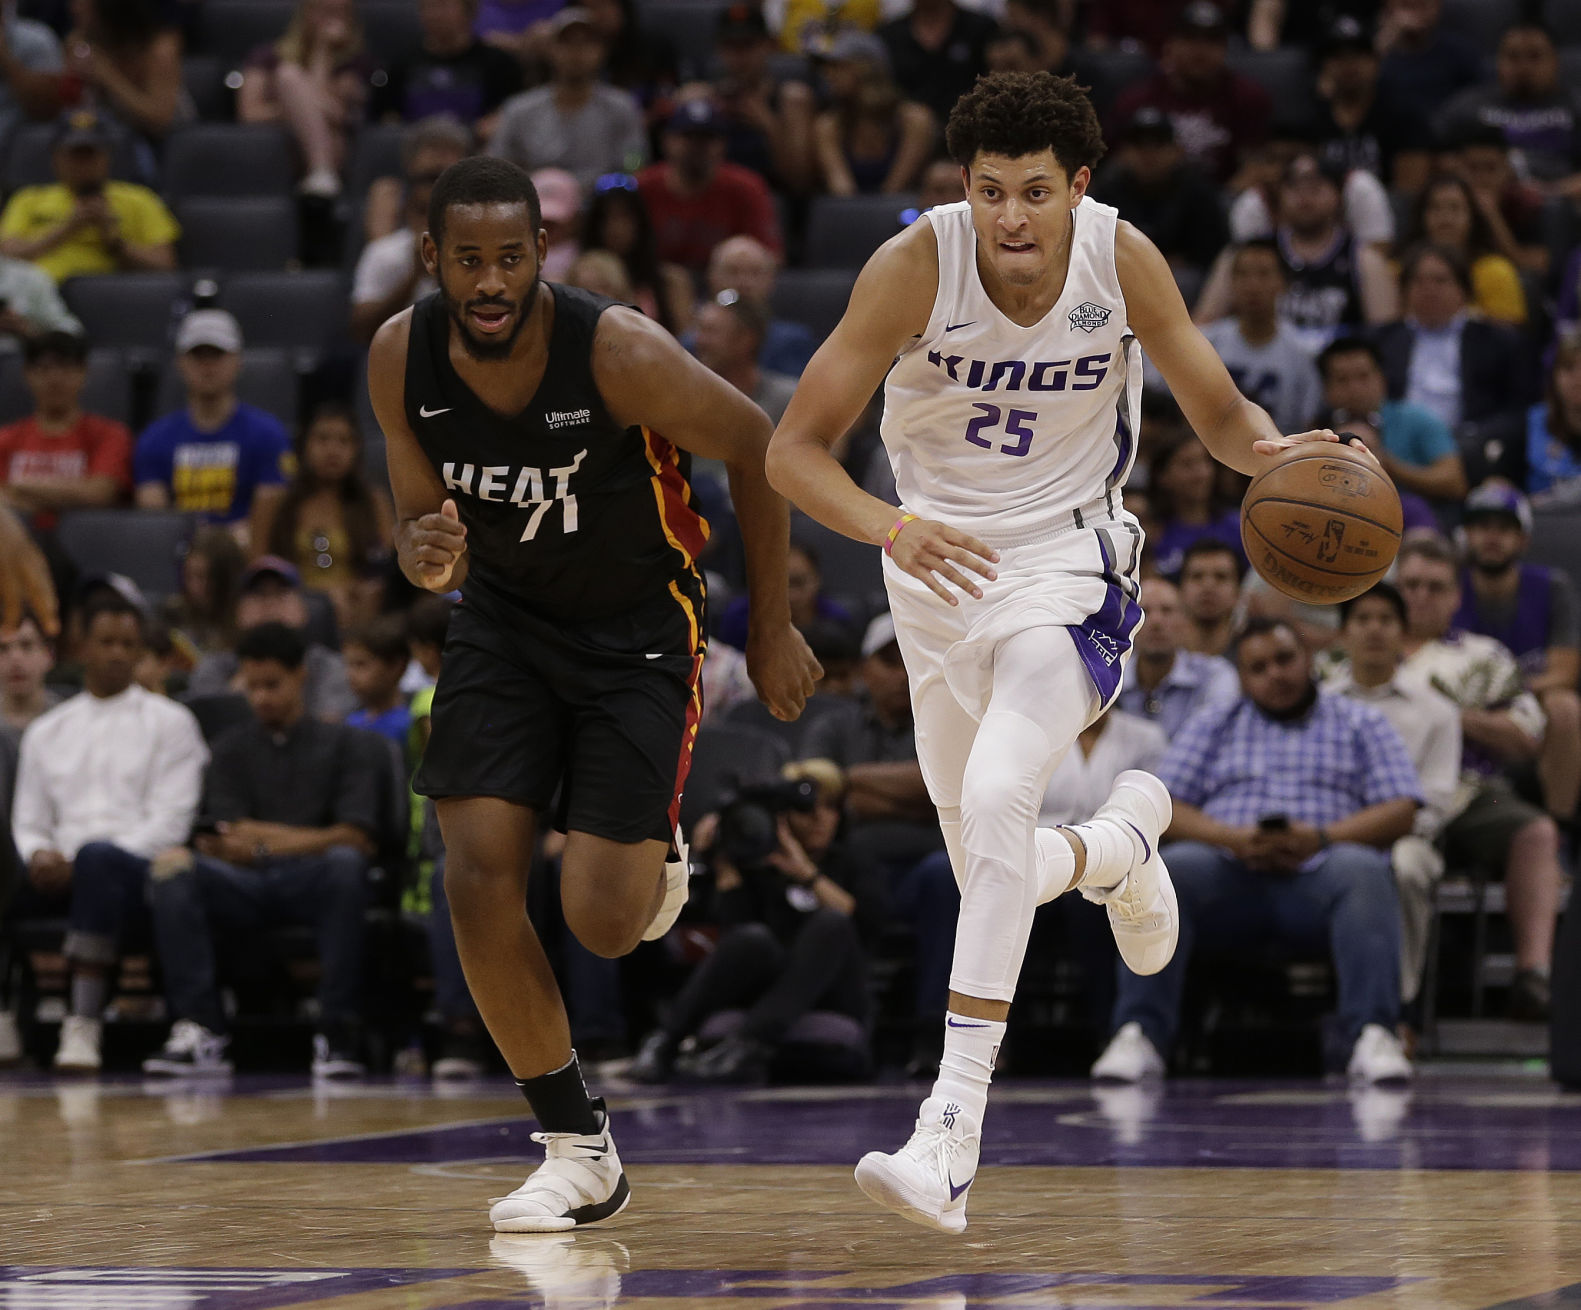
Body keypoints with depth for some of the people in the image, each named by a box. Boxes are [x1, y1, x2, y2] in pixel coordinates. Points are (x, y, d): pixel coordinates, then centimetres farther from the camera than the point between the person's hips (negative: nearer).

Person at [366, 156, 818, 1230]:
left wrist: (773, 631, -6)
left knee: (603, 922, -10)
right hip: (504, 621, 4)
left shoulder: (620, 353, -28)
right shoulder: (401, 358, -15)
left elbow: (757, 448, -13)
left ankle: (657, 861, 31)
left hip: (639, 632, -4)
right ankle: (579, 1150, 2)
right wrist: (427, 560, -27)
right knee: (479, 885, -13)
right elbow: (419, 516, -1)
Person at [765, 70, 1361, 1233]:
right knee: (994, 882, 13)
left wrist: (1270, 449, -25)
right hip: (941, 572, 2)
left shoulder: (1123, 260, -14)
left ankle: (952, 1136, -32)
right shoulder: (916, 266, -18)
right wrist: (893, 529, -37)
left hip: (1068, 568, -2)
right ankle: (1121, 841, 52)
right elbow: (794, 450, -18)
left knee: (998, 797, -29)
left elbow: (1219, 410, -1)